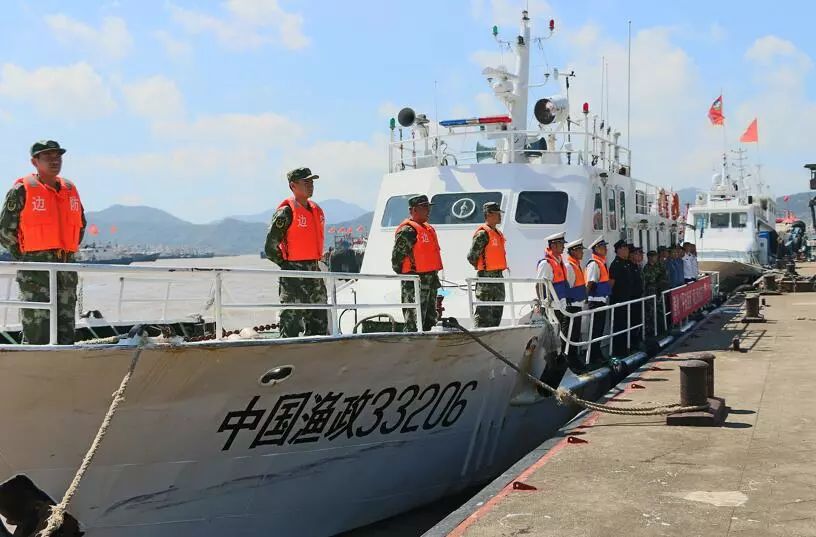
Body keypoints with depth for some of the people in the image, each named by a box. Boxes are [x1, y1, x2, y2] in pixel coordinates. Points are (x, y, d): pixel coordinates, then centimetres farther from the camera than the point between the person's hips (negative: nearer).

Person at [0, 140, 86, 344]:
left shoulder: (70, 189, 13)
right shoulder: (22, 190, -4)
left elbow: (80, 225, 25)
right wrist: (24, 258, -1)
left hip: (66, 269, 6)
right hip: (35, 269, -6)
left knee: (66, 330, 9)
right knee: (37, 332, -8)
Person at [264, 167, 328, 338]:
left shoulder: (316, 210, 13)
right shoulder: (286, 211, -11)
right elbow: (270, 247, -11)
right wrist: (286, 265, -6)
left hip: (314, 272, 8)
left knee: (319, 322, 12)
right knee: (291, 324, -4)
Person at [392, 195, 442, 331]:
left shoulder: (429, 228, 18)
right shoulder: (407, 230, -13)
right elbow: (396, 258, -16)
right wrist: (408, 278, -14)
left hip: (430, 282, 10)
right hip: (415, 284, -10)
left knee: (429, 322, 15)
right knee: (414, 325, -10)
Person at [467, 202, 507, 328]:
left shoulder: (498, 233, 15)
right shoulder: (483, 233, -14)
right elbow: (471, 256, -16)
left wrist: (499, 270, 16)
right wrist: (481, 268, -3)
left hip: (498, 275, 9)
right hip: (486, 277, -9)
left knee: (497, 310, 13)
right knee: (484, 312, -8)